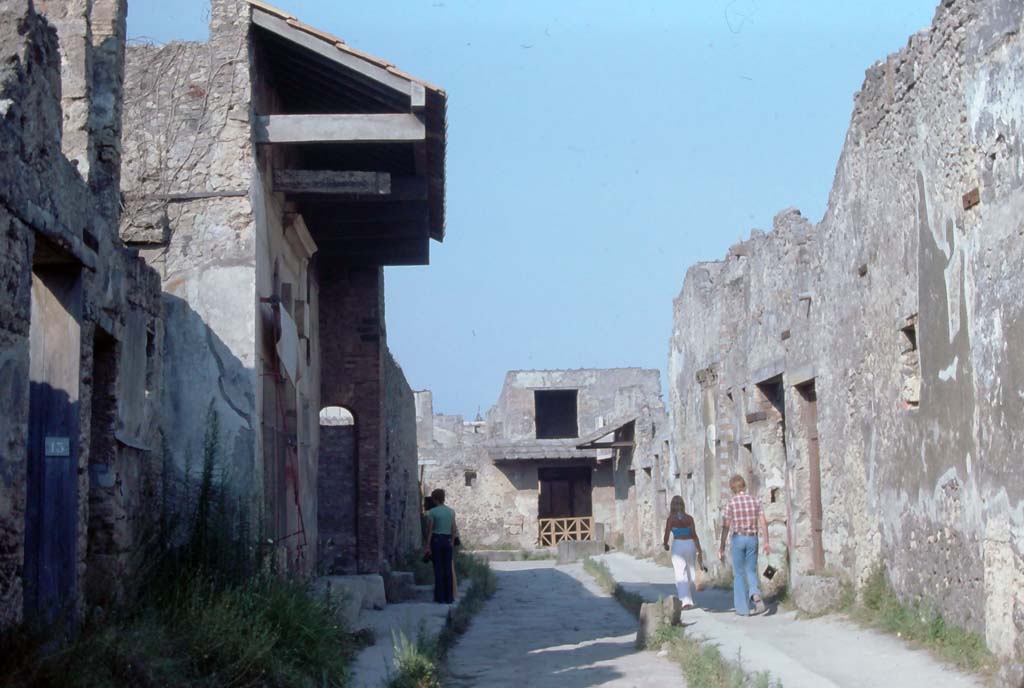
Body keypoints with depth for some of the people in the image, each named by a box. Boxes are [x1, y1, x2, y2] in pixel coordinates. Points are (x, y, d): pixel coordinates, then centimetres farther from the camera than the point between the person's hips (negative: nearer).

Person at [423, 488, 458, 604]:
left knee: (438, 569, 2)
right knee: (448, 569, 7)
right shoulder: (451, 511, 5)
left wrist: (428, 546, -5)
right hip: (448, 541, 3)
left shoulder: (432, 512, -7)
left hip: (436, 539, -3)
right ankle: (449, 597, 7)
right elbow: (453, 530, 6)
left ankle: (440, 597, 2)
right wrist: (452, 543, 15)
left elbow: (429, 530, -8)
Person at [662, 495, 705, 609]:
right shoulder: (689, 518, 0)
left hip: (677, 545, -2)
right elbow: (694, 535, -3)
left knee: (680, 574, -4)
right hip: (690, 544, 3)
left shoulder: (670, 519, -5)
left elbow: (666, 535, -6)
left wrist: (665, 544, 16)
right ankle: (689, 599, 30)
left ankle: (686, 601, -17)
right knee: (690, 573, 17)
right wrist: (700, 551, 0)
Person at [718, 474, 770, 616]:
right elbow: (763, 522, -2)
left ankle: (742, 608, 6)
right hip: (752, 539, 3)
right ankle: (755, 594, -17)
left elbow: (726, 526, -7)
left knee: (739, 574, 7)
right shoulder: (755, 501, 3)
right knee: (751, 571, 14)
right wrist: (766, 543, 2)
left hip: (738, 538, -3)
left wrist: (722, 547, -2)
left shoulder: (731, 503, -6)